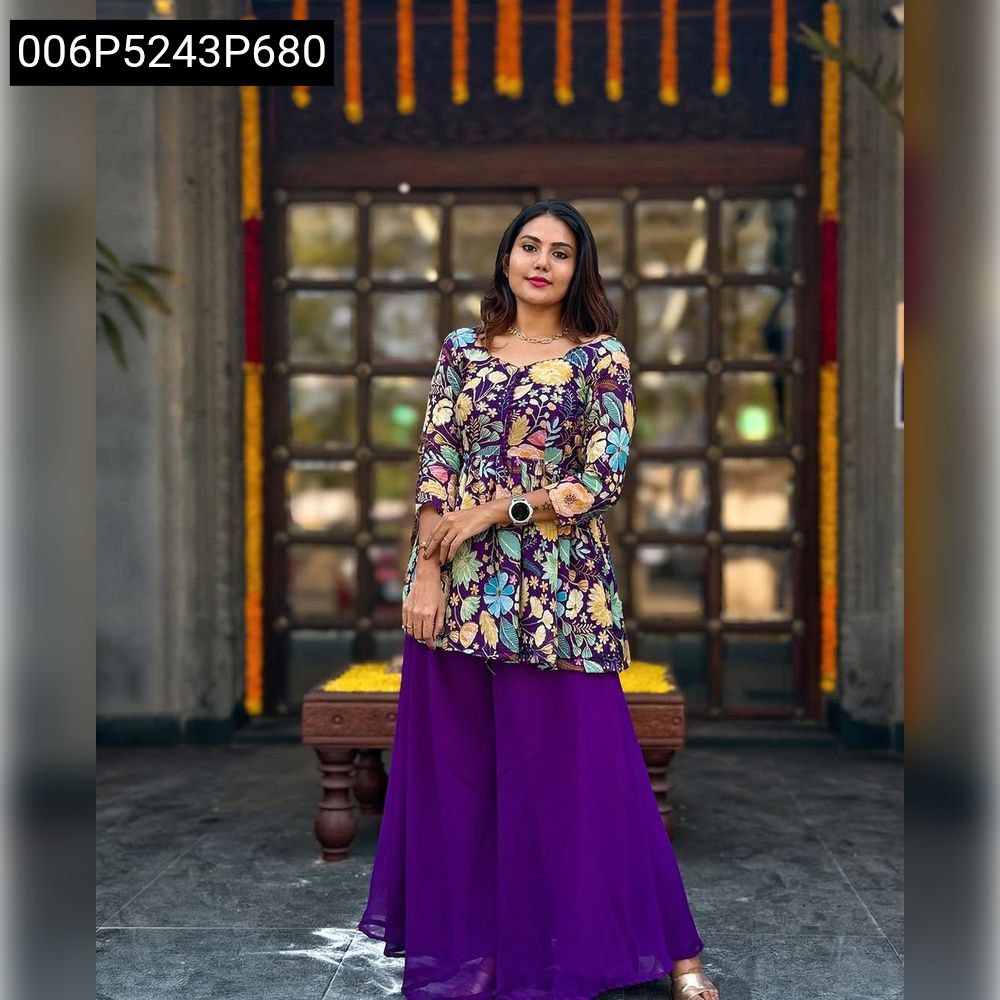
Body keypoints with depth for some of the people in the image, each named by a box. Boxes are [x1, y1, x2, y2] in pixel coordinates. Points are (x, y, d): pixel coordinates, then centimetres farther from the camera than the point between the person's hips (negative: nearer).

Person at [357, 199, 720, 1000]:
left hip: (559, 589, -3)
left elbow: (603, 481, -7)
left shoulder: (602, 358, 0)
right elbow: (435, 468, 3)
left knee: (577, 764, 0)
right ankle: (466, 935, 26)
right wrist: (425, 573, -7)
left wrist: (493, 511, -11)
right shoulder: (462, 351, 8)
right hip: (461, 586, 3)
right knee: (457, 766, 9)